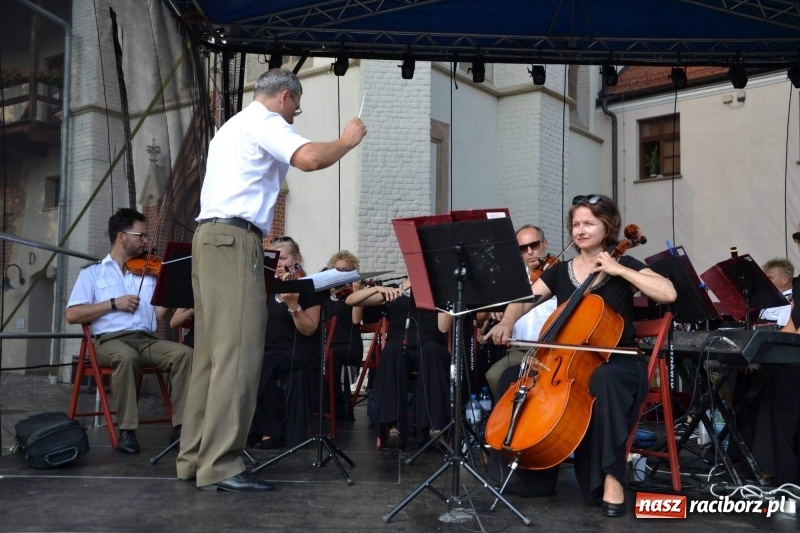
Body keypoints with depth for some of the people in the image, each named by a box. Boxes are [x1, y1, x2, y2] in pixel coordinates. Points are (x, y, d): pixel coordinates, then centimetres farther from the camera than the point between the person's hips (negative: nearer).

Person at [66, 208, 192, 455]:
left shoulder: (148, 273, 19)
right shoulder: (93, 272, 12)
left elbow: (159, 313, 6)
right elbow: (72, 315, 0)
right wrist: (113, 303, -9)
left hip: (146, 339, 3)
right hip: (109, 339, -3)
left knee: (184, 352, -25)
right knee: (127, 356, -38)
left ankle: (180, 426, -25)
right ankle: (127, 430, -27)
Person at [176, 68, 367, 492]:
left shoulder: (233, 126, 30)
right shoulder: (265, 122, -1)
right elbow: (309, 159, -19)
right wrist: (347, 141, -2)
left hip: (211, 237, 10)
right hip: (234, 239, -10)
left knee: (213, 352, 8)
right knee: (238, 353, -12)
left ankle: (194, 456, 10)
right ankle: (219, 465, -13)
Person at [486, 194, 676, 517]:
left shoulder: (624, 266, -1)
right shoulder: (560, 272, 10)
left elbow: (669, 294, -16)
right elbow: (523, 300, 4)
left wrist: (618, 269, -16)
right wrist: (507, 322, -18)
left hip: (619, 363, -4)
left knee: (603, 380, -40)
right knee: (512, 378, -14)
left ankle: (611, 476, -29)